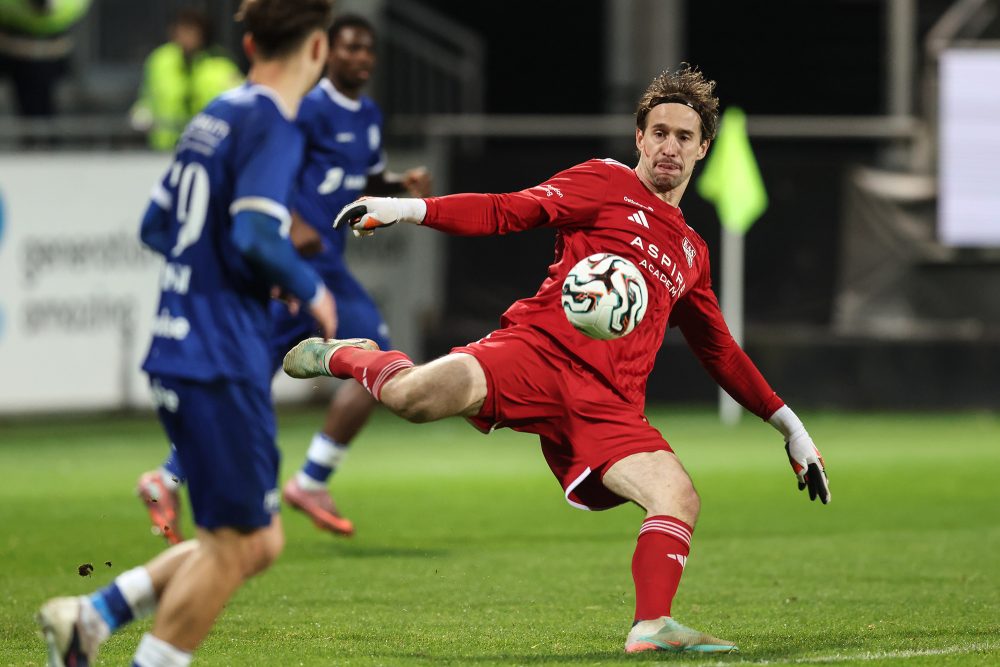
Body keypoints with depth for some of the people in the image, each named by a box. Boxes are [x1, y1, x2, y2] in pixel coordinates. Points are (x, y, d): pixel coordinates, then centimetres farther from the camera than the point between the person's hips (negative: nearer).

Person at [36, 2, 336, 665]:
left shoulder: (218, 115, 15)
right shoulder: (272, 124, -12)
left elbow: (157, 225, 22)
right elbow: (254, 237, -23)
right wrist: (311, 289, -6)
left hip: (178, 355, 9)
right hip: (223, 363, -9)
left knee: (261, 543, 12)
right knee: (234, 543, -3)